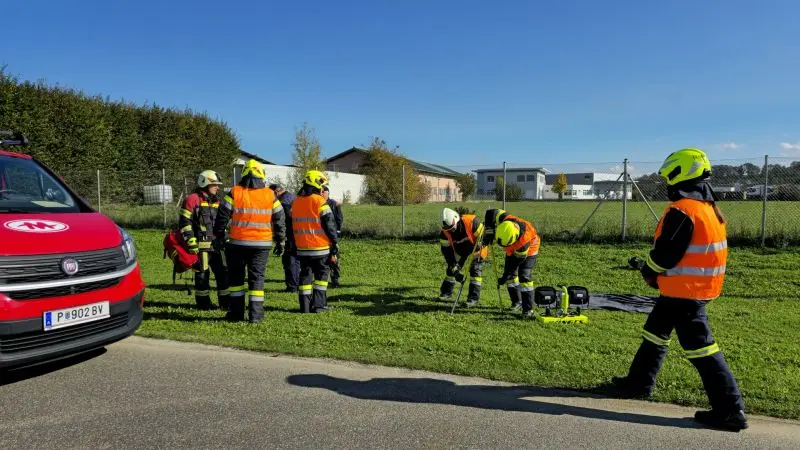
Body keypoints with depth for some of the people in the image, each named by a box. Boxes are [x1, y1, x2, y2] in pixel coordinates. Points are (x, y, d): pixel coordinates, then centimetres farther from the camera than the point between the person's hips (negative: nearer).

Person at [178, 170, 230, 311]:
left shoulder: (216, 201, 17)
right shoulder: (192, 199, -7)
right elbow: (184, 222, -11)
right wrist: (191, 242, -16)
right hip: (201, 245, -7)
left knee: (223, 272, 7)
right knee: (202, 274, 2)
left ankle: (226, 302, 15)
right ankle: (203, 303, 14)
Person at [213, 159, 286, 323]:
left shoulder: (234, 193, -2)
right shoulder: (270, 195, 1)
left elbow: (222, 216, 0)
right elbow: (280, 219, 5)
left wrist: (219, 236, 12)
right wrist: (280, 241, 13)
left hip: (238, 242, 0)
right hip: (262, 244, 0)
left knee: (236, 277, 13)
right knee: (257, 277, 5)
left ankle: (237, 312, 17)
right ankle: (256, 314, 3)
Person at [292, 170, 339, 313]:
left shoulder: (296, 202, 9)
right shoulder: (319, 201, -11)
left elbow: (293, 225, 15)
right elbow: (329, 224, -12)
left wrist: (295, 244, 22)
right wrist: (335, 242, -4)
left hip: (302, 247, 5)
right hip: (320, 247, -5)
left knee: (305, 275, 11)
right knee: (321, 274, 7)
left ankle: (305, 306, 10)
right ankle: (318, 305, 4)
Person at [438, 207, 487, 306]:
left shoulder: (471, 222, -38)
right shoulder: (445, 232, -25)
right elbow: (447, 252, -22)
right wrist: (455, 270, -27)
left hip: (477, 247, -4)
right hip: (460, 248, 4)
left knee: (475, 269, -16)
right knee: (451, 268, 3)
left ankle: (474, 297, -11)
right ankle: (446, 292, 22)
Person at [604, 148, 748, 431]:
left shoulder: (682, 211, -21)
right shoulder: (709, 208, 10)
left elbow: (665, 253, -20)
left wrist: (648, 272, 0)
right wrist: (659, 272, 15)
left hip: (683, 290, -10)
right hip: (700, 286, 10)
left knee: (700, 347, -3)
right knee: (655, 332, 20)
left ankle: (730, 410, 3)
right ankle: (640, 382, 32)